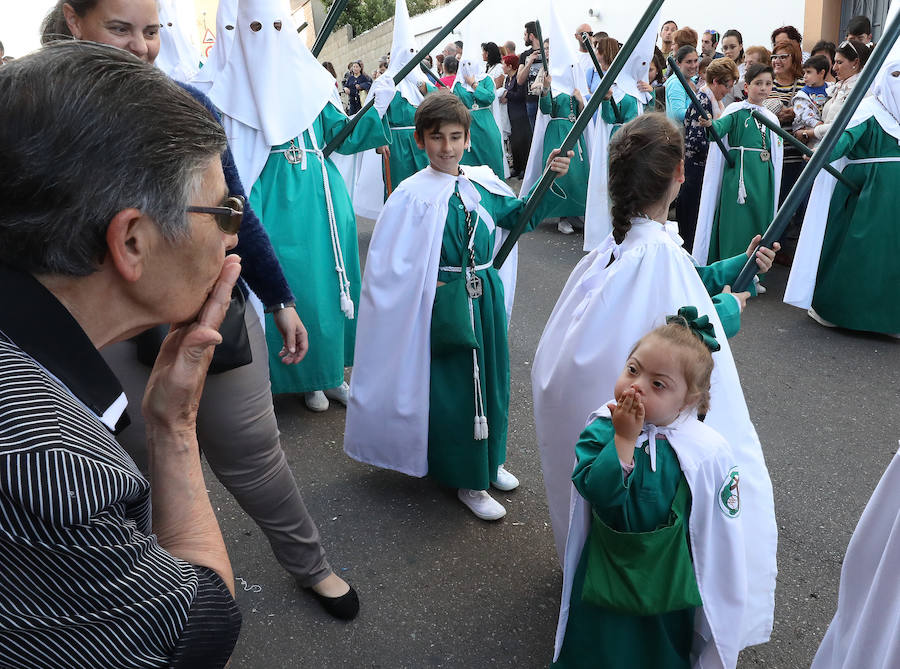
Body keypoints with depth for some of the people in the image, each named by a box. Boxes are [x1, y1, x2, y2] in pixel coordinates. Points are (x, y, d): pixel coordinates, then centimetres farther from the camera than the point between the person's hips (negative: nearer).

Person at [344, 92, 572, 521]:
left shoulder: (482, 184, 4)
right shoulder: (413, 194, -12)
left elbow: (519, 215, 16)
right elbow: (391, 263, -11)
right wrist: (429, 284, -16)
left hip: (485, 298, 6)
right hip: (444, 305, -6)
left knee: (490, 378, 17)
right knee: (451, 387, 3)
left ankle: (489, 461, 40)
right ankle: (467, 481, 22)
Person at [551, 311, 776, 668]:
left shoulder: (708, 452, -18)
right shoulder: (602, 428, -15)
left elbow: (724, 538, -7)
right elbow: (597, 491, -29)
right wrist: (624, 439, -33)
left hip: (669, 585, -1)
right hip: (603, 581, 1)